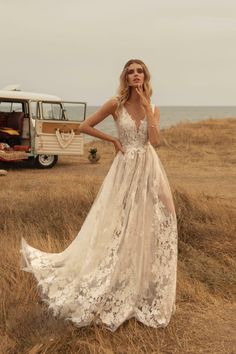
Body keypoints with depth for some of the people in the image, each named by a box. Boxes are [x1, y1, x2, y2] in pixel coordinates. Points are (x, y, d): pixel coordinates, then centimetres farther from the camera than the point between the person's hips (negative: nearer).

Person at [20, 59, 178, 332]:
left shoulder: (153, 108, 6)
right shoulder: (116, 104, -4)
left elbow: (155, 140, -10)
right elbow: (85, 126, -3)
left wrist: (147, 107, -10)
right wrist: (113, 140, -3)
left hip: (149, 171, 3)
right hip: (125, 171, -3)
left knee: (148, 228, 7)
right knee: (118, 228, 0)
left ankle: (146, 292, 24)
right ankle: (117, 293, 15)